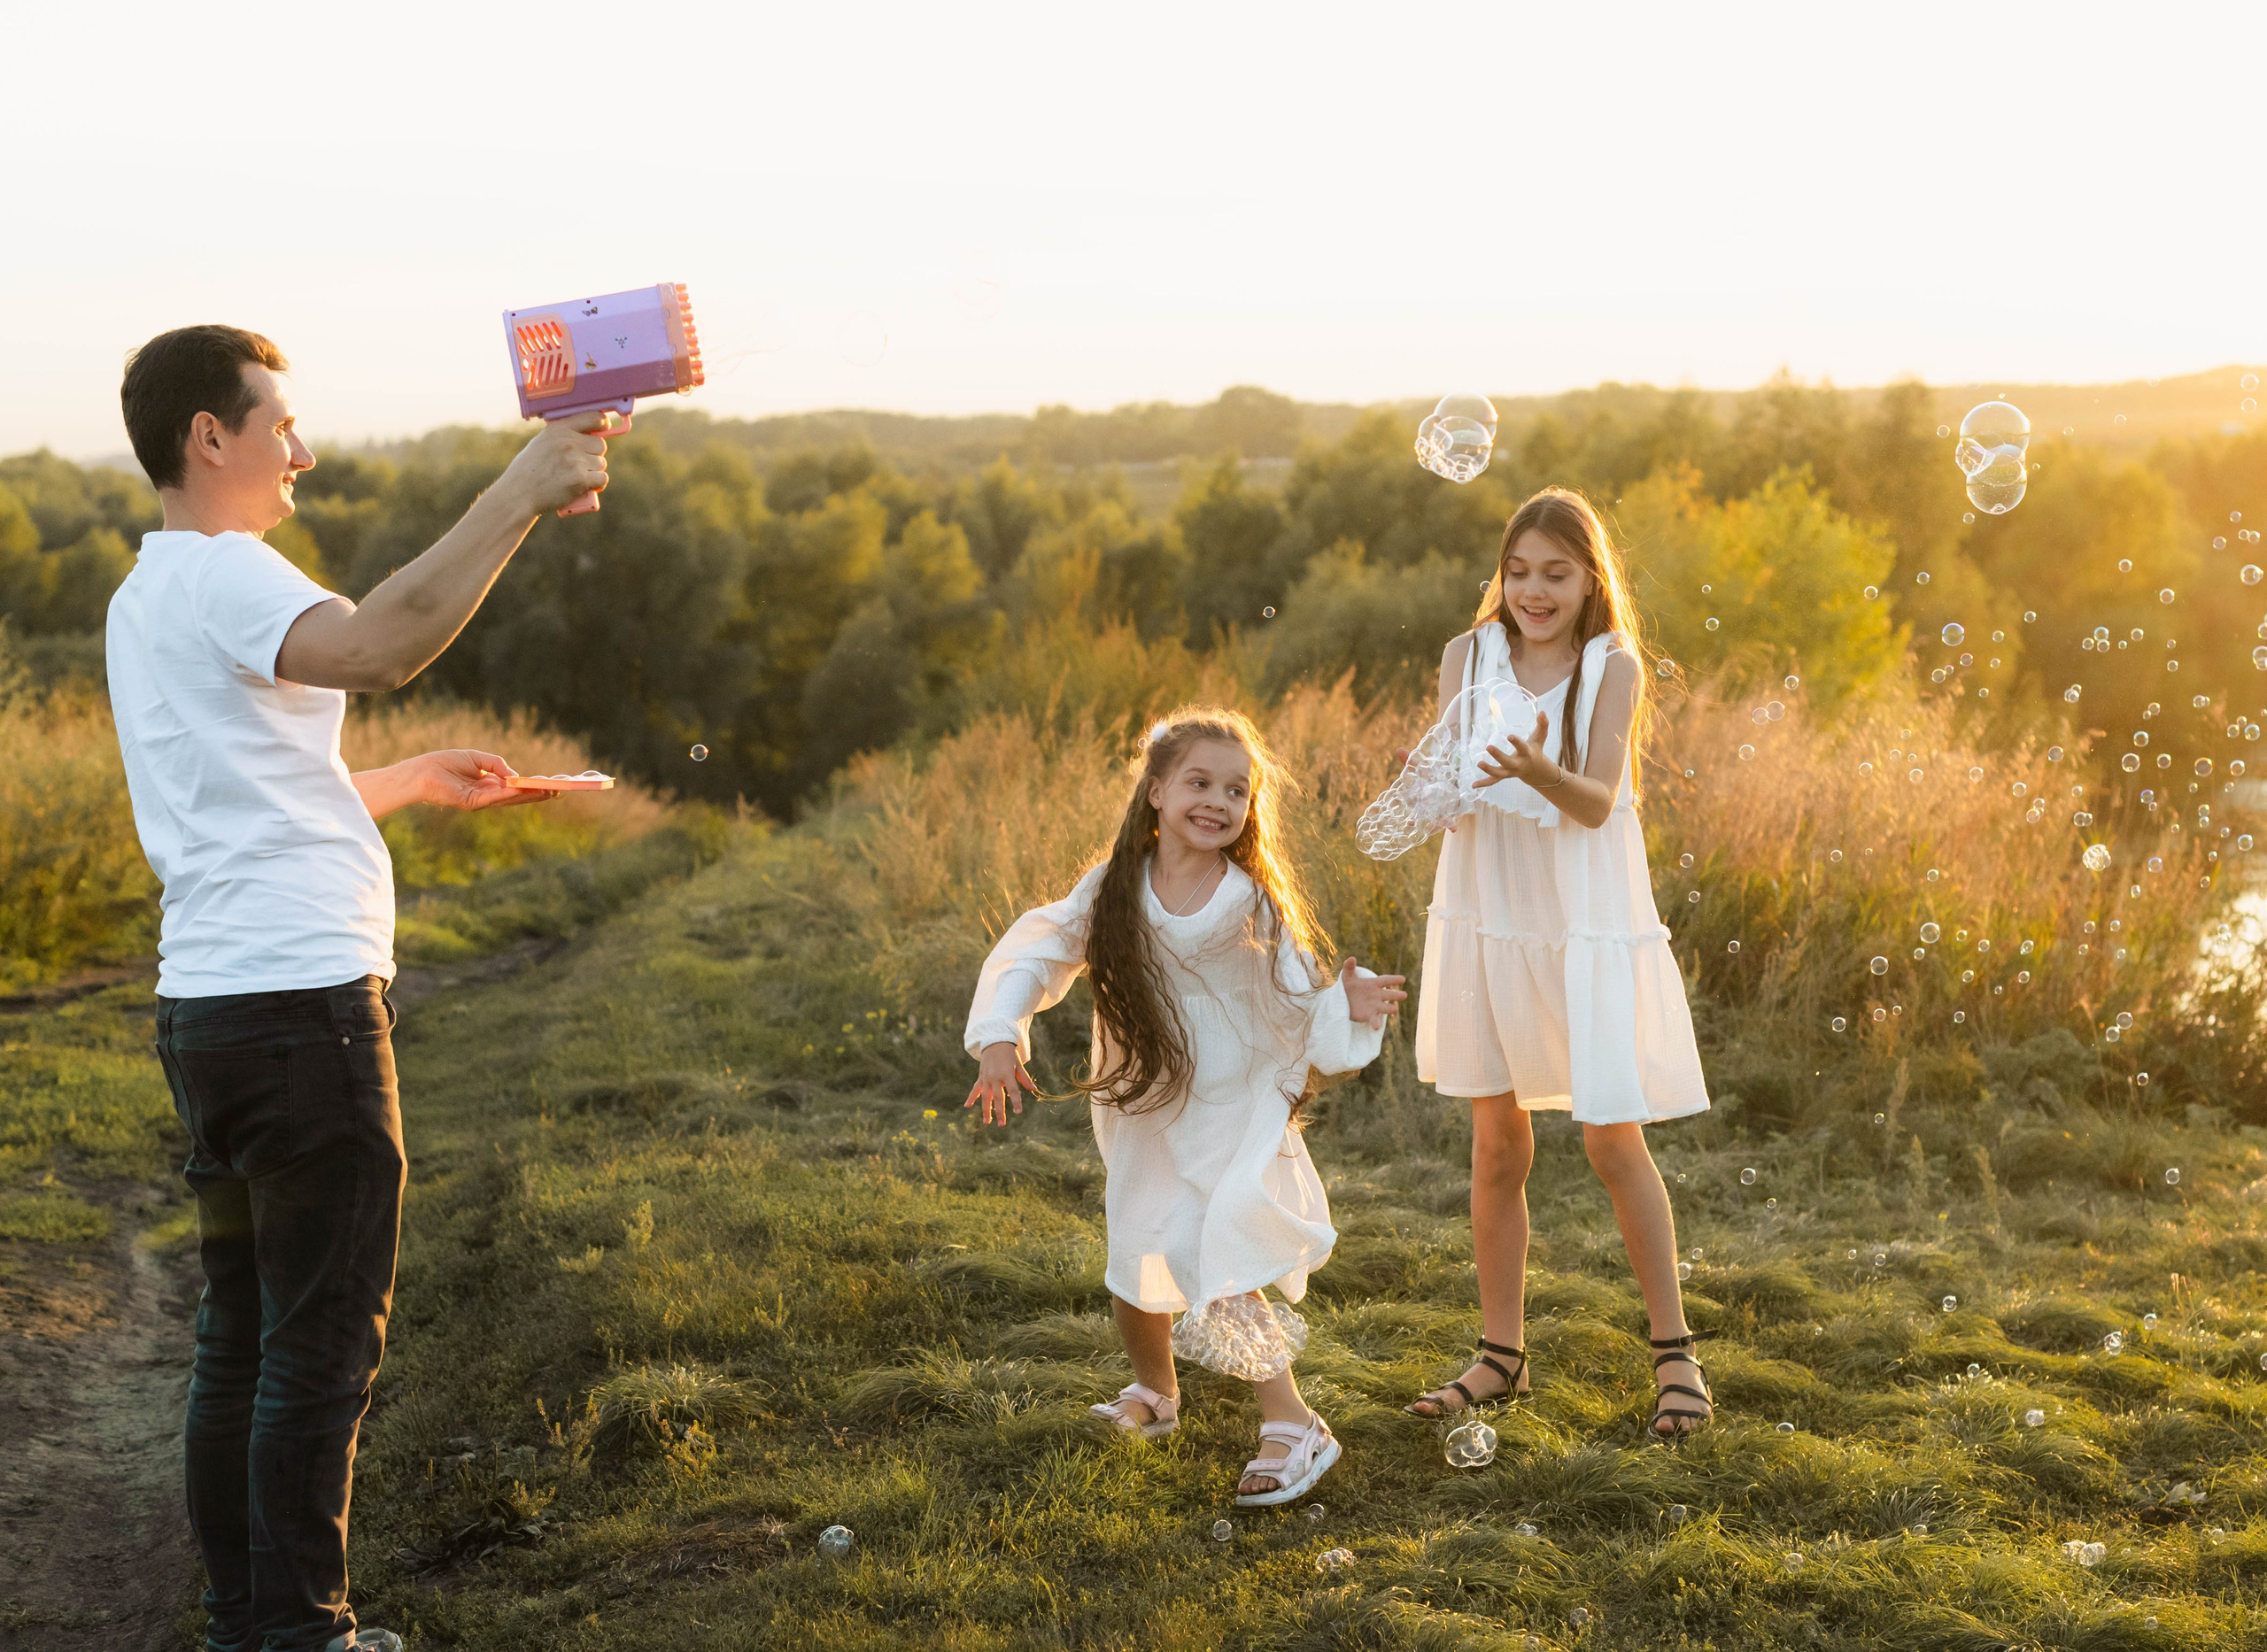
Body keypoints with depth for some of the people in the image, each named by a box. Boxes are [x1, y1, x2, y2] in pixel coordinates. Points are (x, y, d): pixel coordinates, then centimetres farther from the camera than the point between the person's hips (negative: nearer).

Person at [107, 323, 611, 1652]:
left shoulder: (148, 596, 19)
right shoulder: (219, 574, -12)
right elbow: (383, 646, -34)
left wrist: (409, 785, 31)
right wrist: (523, 494, -31)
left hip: (210, 1007, 10)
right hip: (299, 1004, -10)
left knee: (243, 1336, 15)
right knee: (326, 1343, -2)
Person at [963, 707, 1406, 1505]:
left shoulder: (1255, 907, -13)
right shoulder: (1113, 891, -8)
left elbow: (1298, 1014, -10)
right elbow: (1034, 953, -2)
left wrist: (1346, 1005, -30)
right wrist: (1000, 1037, -15)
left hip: (1237, 1121, -4)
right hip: (1144, 1121, 4)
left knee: (1219, 1277, -18)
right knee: (1136, 1280, 14)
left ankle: (1293, 1428, -5)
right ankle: (1155, 1394, 45)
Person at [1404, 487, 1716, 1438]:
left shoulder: (1614, 666, -7)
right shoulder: (1470, 656, 0)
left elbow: (1598, 802, -17)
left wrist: (1539, 772, -38)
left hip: (1586, 929, -3)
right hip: (1487, 923, 3)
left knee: (1613, 1144, -1)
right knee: (1497, 1149, 10)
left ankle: (1674, 1350, 15)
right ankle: (1500, 1357, 22)